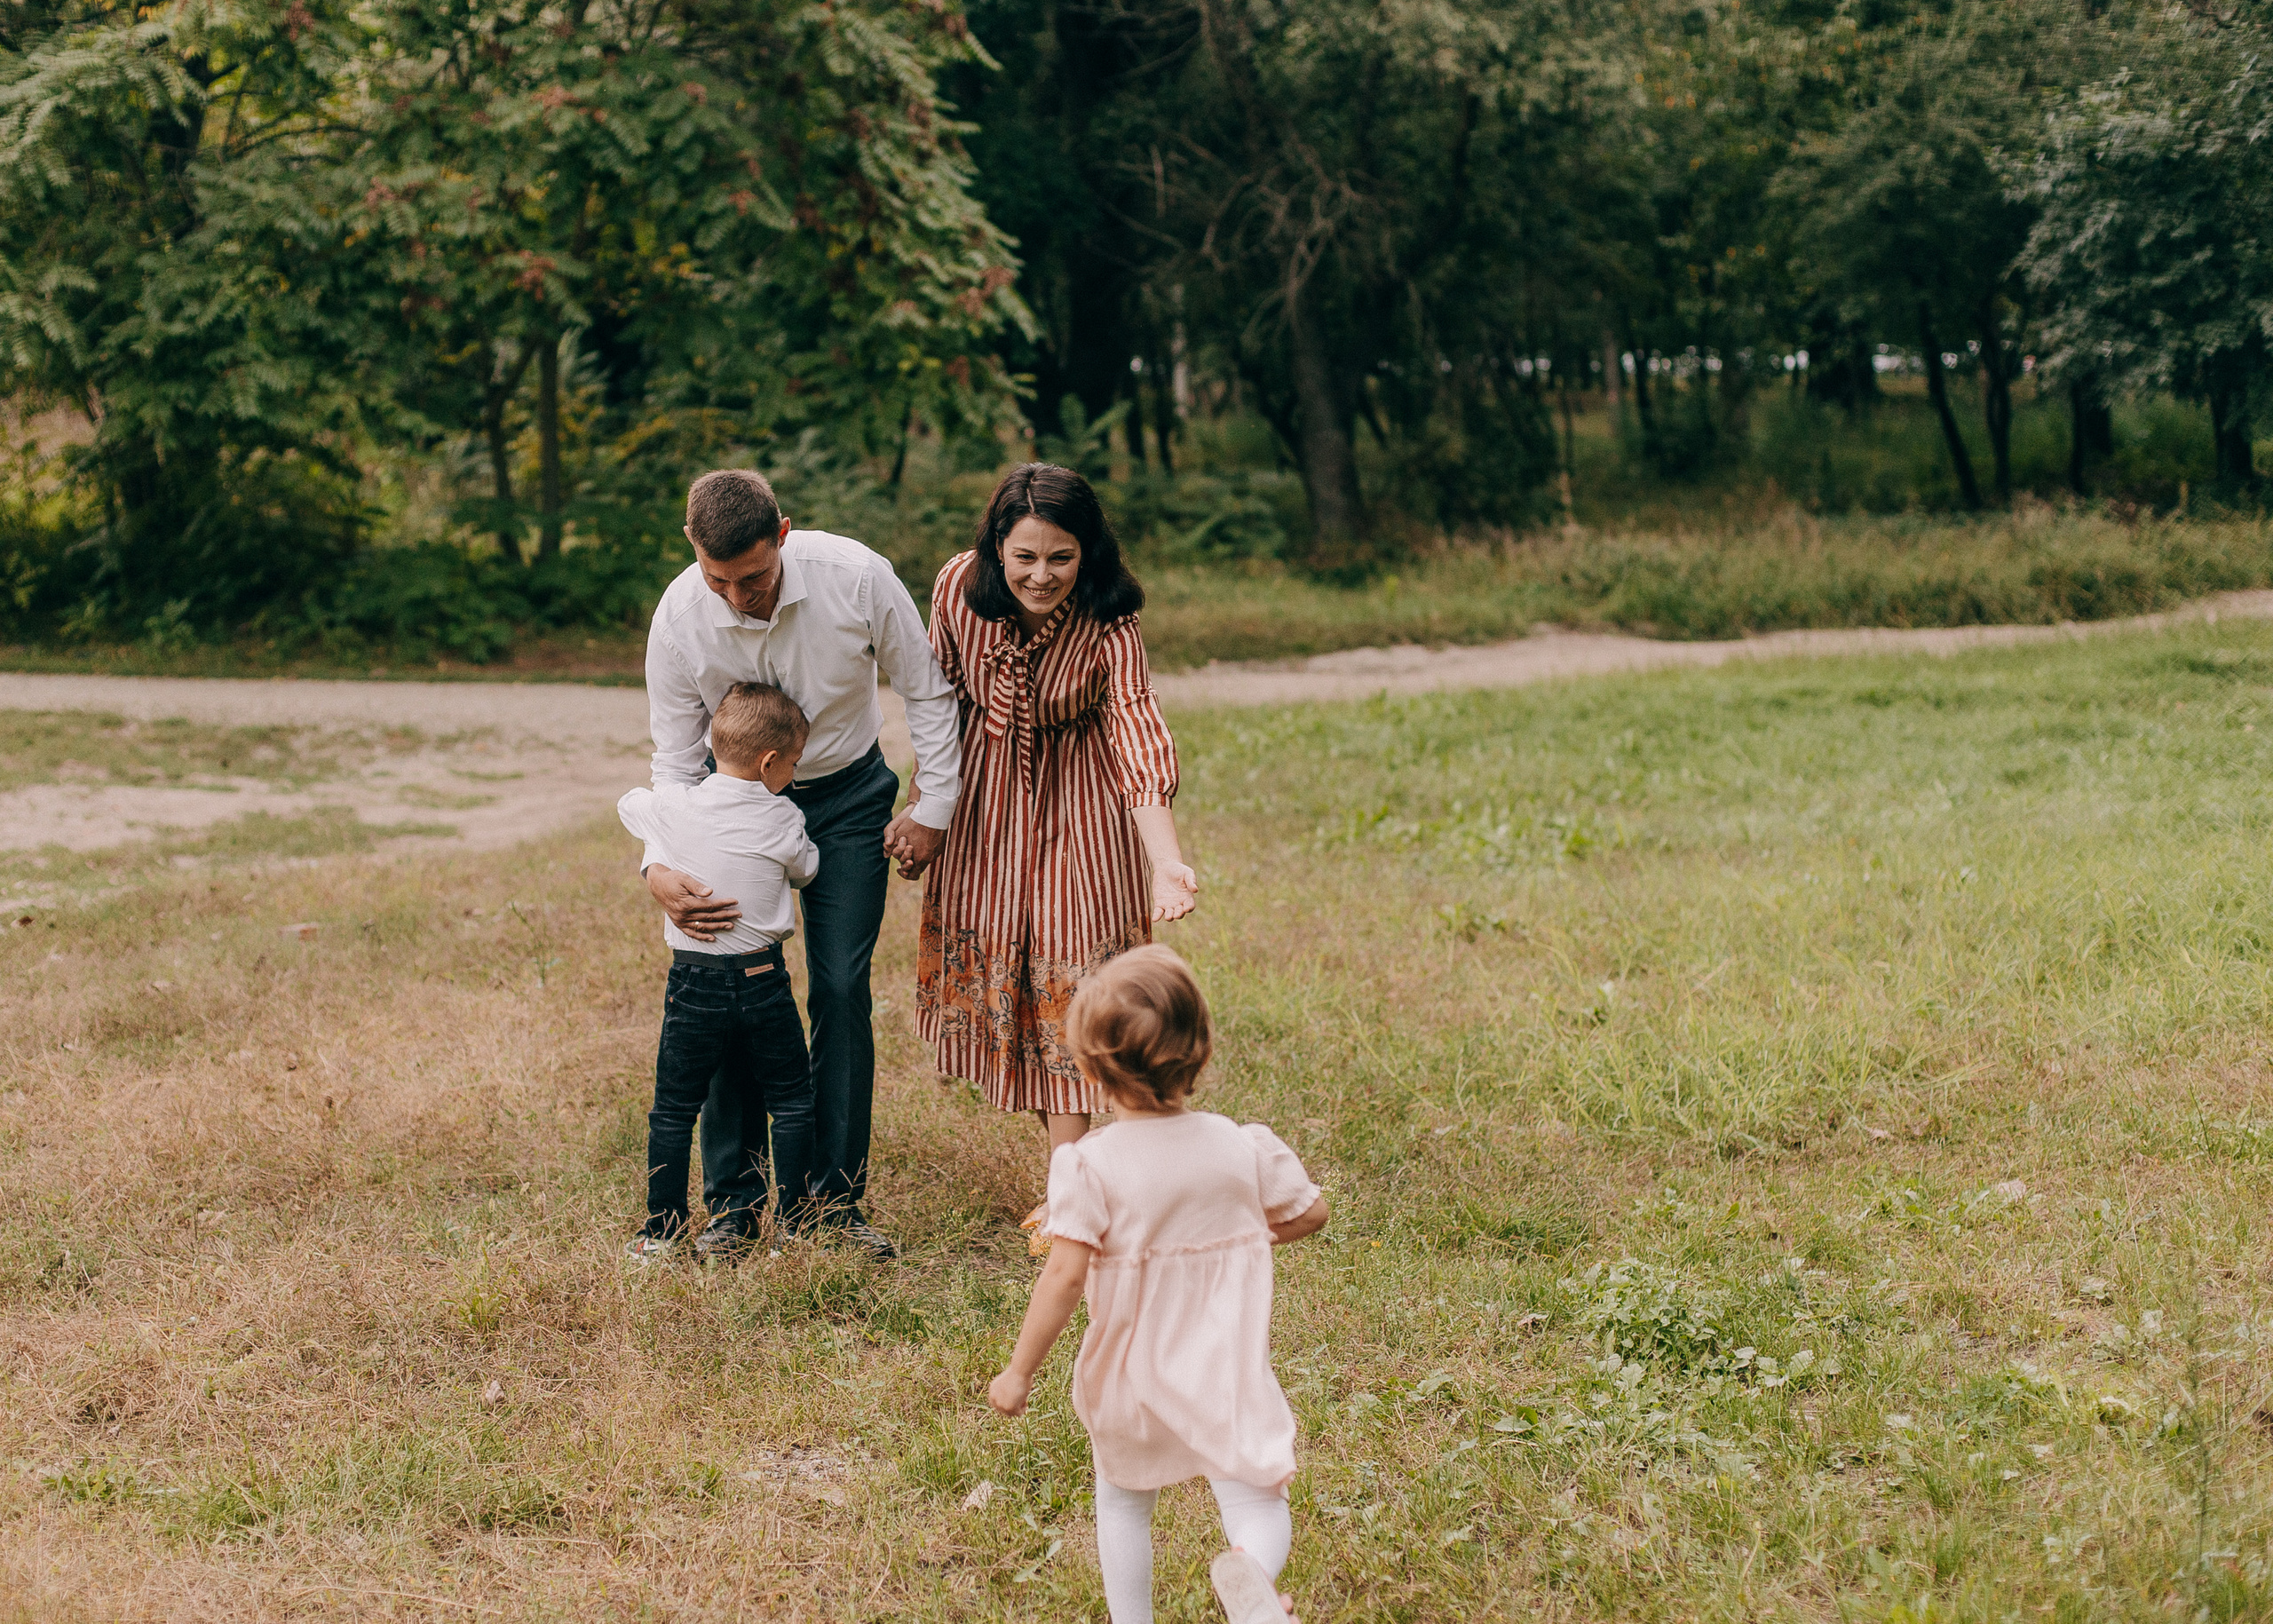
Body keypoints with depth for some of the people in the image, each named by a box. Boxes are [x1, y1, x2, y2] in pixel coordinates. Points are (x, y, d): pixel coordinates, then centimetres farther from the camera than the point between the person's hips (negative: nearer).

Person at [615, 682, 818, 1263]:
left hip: (694, 983, 1)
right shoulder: (784, 822, -9)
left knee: (674, 1110, 12)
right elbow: (806, 871, 10)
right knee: (791, 1103, 13)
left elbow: (628, 804, 15)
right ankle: (791, 1223, 14)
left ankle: (662, 1230, 17)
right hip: (763, 981, -1)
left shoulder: (674, 807, -7)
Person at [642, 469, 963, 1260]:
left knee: (841, 989, -6)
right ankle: (729, 1205, 5)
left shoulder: (857, 578, -26)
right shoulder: (679, 617, -23)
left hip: (846, 795, 0)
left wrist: (934, 807, -6)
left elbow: (927, 691, -8)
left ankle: (837, 1197, 5)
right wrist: (660, 867, -29)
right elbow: (674, 758, -13)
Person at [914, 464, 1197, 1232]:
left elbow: (1141, 744, -34)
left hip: (1075, 808, -4)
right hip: (985, 799, 4)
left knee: (1065, 975, -2)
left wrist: (1167, 862, -48)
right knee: (987, 965, 11)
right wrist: (923, 801, 7)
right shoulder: (959, 587, -18)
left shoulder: (1107, 630, -27)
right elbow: (940, 695, -2)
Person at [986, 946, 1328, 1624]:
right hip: (1225, 1377, 0)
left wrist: (1019, 1371, -14)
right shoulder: (1242, 1148, -7)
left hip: (1129, 1375, 0)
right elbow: (1310, 1213, 8)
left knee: (1123, 1504, 24)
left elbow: (1065, 1274, -22)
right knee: (1257, 1503, 1)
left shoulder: (1090, 1166, -18)